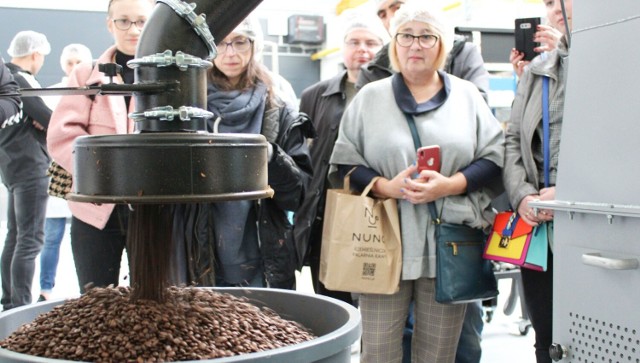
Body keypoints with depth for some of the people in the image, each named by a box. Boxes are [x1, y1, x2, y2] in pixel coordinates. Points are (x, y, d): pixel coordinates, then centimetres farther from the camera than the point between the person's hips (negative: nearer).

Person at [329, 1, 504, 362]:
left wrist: (450, 185, -12)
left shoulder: (467, 95, 11)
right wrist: (386, 186, -12)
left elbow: (495, 157, 5)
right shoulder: (370, 96, 10)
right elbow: (344, 163, 6)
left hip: (449, 245, 1)